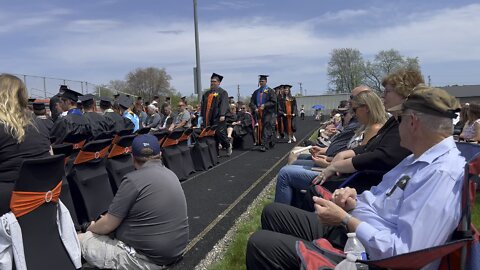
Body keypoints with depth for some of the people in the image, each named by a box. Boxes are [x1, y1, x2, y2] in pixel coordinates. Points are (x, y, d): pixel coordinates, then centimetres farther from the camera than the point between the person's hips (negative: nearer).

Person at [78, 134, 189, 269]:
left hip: (151, 259, -8)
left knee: (81, 240, 1)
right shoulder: (170, 174, 6)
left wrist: (92, 228, 13)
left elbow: (108, 225, -10)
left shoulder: (133, 180, -18)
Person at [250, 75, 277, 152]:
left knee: (267, 129, -10)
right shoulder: (256, 92, 14)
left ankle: (264, 145, -14)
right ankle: (271, 143, 21)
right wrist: (255, 108, -11)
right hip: (259, 113, 5)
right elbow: (252, 102, 7)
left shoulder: (270, 91, 0)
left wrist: (264, 105, -17)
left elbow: (274, 102, -7)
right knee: (260, 129, 8)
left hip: (268, 113, -5)